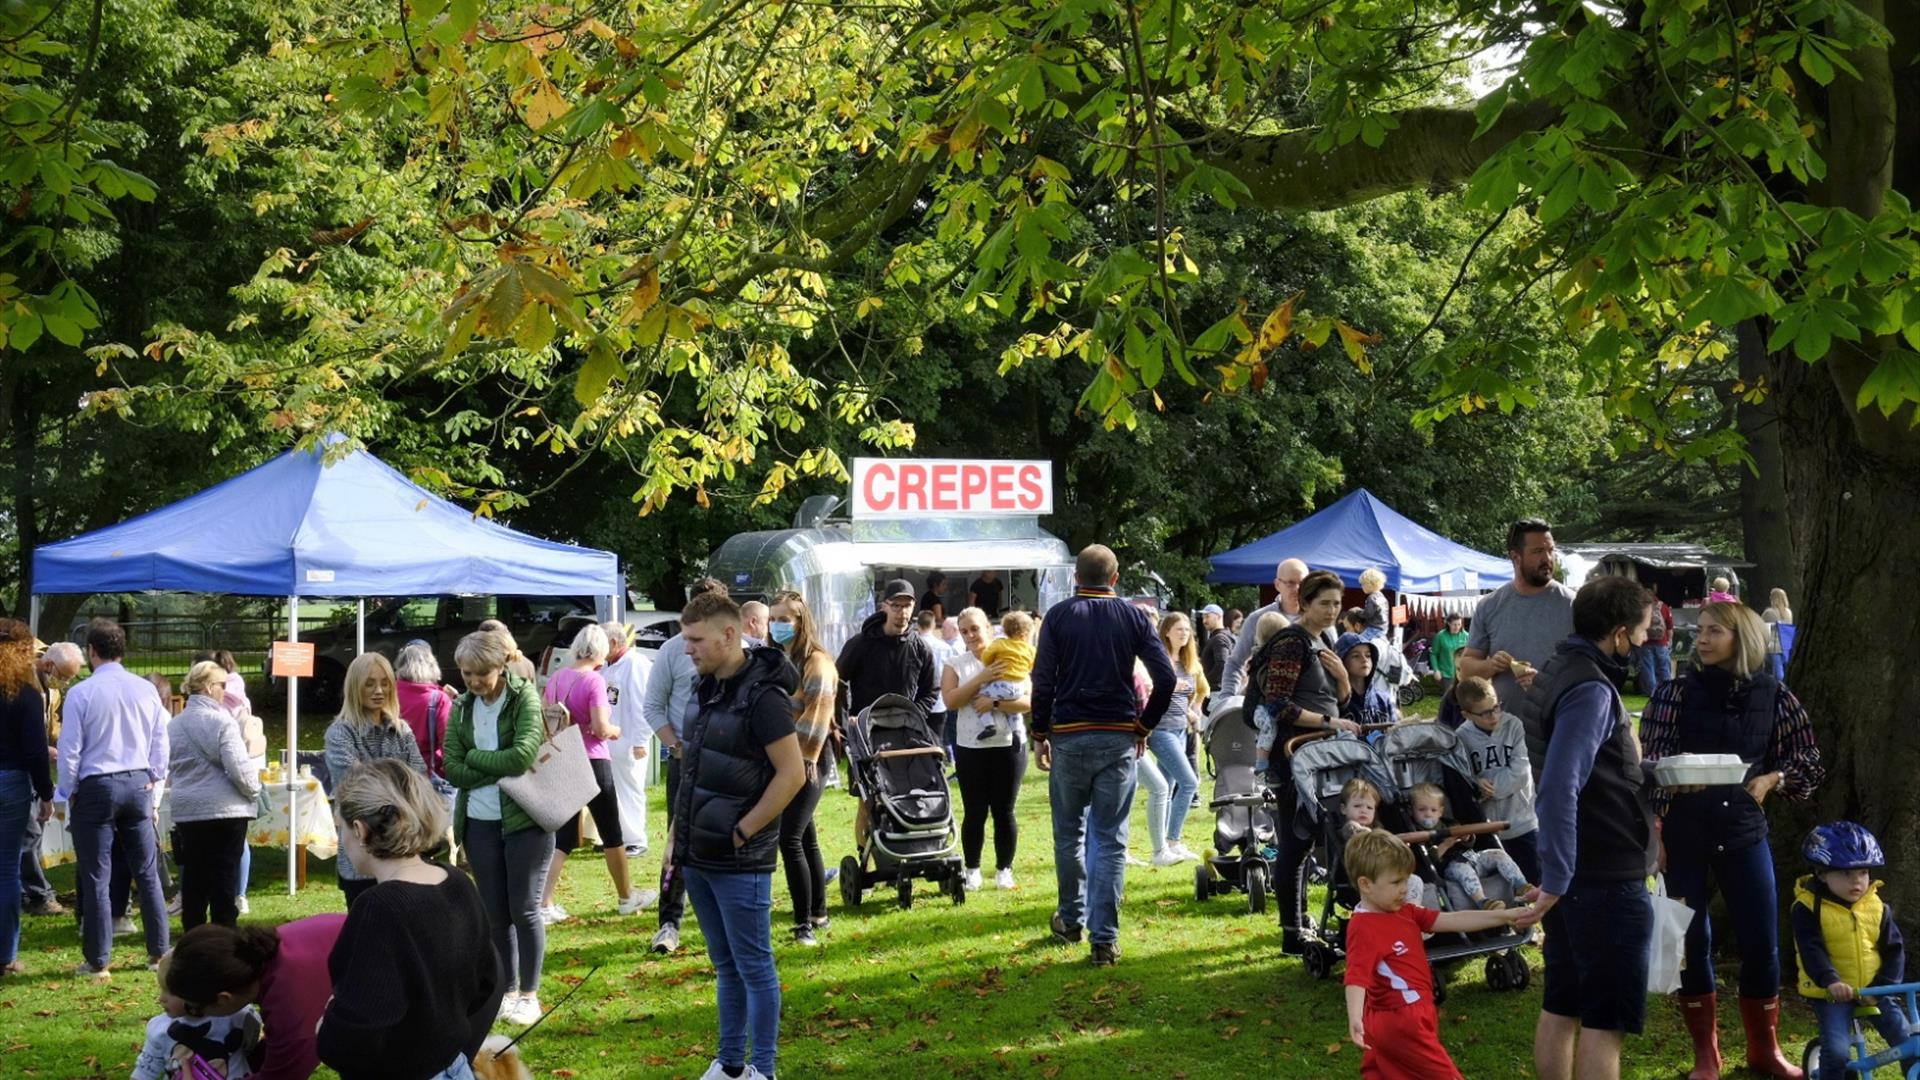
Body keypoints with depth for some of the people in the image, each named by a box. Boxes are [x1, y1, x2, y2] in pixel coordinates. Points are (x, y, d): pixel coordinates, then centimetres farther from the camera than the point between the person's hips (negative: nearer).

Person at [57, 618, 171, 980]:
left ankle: (97, 961, 5)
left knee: (96, 878, 2)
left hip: (96, 787, -4)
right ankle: (158, 950, 16)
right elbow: (160, 742, 5)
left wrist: (69, 793, 3)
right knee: (147, 872, 12)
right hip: (138, 784, 4)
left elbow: (70, 749, -9)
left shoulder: (81, 693, -12)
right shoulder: (146, 690, 0)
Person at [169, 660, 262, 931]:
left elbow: (169, 767, 17)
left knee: (193, 877, 11)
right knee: (224, 877, -1)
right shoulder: (221, 721, -13)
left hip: (186, 810, 6)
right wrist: (254, 790, 0)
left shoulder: (173, 725, 9)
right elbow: (239, 768, -17)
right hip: (224, 809, -6)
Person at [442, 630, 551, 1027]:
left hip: (525, 819, -5)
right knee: (494, 913, 10)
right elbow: (453, 768, -3)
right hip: (479, 822, 5)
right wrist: (501, 769, -13)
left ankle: (529, 995, 12)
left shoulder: (525, 697, -9)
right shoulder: (462, 707, 6)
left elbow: (522, 756, -21)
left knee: (524, 909, 0)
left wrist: (475, 757, -8)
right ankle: (508, 990, 22)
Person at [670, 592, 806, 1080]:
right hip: (698, 857, 8)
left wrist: (741, 833, -16)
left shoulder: (762, 696, -17)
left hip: (740, 862, -8)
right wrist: (679, 838, 13)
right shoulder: (707, 689, 7)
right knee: (725, 966, 16)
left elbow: (792, 775, -20)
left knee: (754, 967, 1)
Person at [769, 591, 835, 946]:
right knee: (805, 838, 14)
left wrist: (806, 758, -19)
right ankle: (818, 912, 23)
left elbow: (818, 713, -17)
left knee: (790, 839, -12)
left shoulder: (816, 662, -11)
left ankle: (805, 922, -7)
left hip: (805, 763, -8)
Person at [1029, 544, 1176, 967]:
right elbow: (1166, 678, -2)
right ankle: (1105, 939, -3)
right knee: (1111, 840, 1)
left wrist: (1040, 734, 4)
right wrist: (1143, 725, 9)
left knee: (1069, 833, 16)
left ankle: (1071, 919, 28)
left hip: (1069, 737, 0)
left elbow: (1043, 680, -5)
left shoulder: (1059, 616, 1)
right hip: (1119, 738, 0)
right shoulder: (1133, 617, 3)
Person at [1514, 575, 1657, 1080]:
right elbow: (1559, 789, -31)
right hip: (1608, 879, -10)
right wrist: (1555, 879, -32)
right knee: (1606, 1018, -3)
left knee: (1561, 1006, 15)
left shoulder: (1562, 670, 10)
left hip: (1575, 873, 10)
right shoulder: (1590, 690, -21)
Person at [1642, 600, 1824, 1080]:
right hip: (1684, 834, -1)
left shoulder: (1773, 695, 0)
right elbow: (1650, 764, -3)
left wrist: (1771, 779, -9)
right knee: (1692, 941, 4)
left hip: (1744, 832, 1)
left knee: (1762, 941, 3)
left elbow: (1809, 762, 9)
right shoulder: (1674, 694, -4)